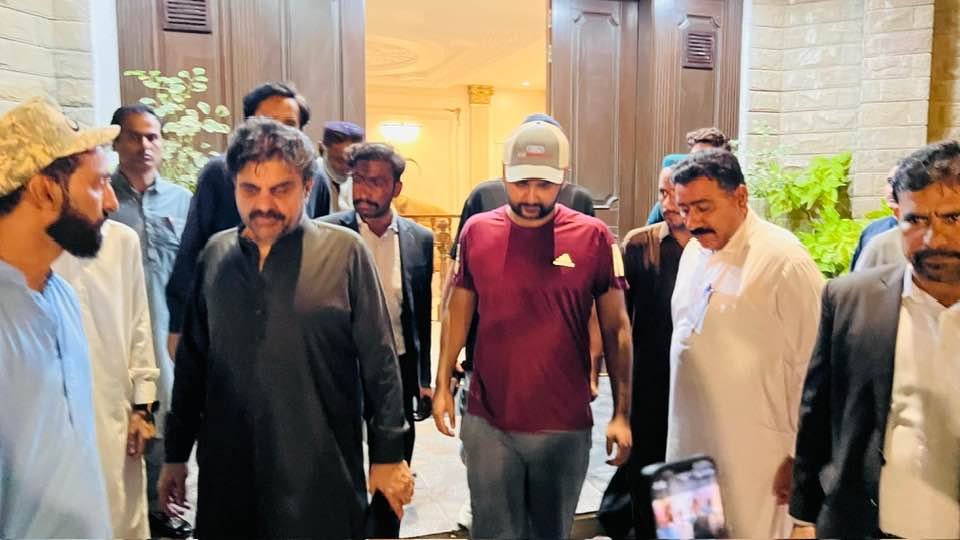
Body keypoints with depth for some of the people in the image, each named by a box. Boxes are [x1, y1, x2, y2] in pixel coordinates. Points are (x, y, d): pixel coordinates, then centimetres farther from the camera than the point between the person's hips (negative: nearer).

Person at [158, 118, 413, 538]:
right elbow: (192, 360, 10)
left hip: (322, 474, -3)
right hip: (228, 471, 4)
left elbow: (379, 363, -6)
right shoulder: (215, 254, 3)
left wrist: (388, 454, -5)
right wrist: (176, 453, 13)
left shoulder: (344, 251, -8)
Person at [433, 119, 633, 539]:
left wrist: (622, 413, -4)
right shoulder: (476, 232, -2)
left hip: (566, 426, 0)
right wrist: (443, 385, 5)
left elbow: (616, 329, -1)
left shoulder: (594, 237, -7)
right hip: (487, 422, 1)